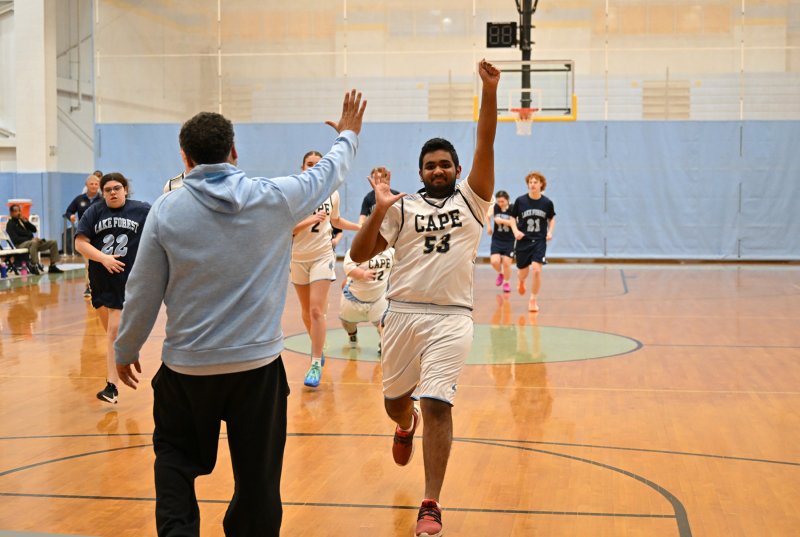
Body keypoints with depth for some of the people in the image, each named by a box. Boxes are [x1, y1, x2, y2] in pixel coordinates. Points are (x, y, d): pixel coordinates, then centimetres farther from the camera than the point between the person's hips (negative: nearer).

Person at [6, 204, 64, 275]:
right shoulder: (10, 224, -1)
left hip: (31, 241, 8)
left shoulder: (22, 220, 21)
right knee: (34, 242, -42)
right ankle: (33, 266, -39)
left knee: (53, 243, -5)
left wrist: (26, 222, -1)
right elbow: (15, 239, -14)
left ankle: (52, 266, -7)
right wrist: (31, 239, -20)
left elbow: (34, 229, 15)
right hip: (21, 244, -8)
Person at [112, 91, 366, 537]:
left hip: (188, 366, 0)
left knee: (175, 455, 19)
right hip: (258, 364, 0)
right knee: (258, 472, 11)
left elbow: (143, 292, -1)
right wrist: (349, 136, 33)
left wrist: (126, 351, 14)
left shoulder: (166, 210, -7)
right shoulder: (274, 198, -6)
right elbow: (328, 174, 13)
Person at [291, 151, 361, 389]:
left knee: (316, 310, -12)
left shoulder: (332, 194, 0)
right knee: (306, 311, 12)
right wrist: (310, 220, -27)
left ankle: (316, 364, -11)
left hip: (322, 256, -1)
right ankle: (318, 349, 36)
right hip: (298, 257, 1)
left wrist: (362, 227, 15)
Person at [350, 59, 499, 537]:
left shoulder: (471, 201, 6)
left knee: (437, 404, -13)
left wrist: (490, 91, -18)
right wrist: (379, 210, -13)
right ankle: (406, 427, 55)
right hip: (403, 312, 3)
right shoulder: (402, 208, 8)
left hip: (451, 317, -3)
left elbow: (485, 145, -7)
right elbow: (359, 255, 1)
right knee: (395, 399, 16)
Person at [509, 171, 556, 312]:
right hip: (523, 241, 1)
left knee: (536, 270, -17)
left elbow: (552, 219, 14)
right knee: (523, 271, 12)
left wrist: (550, 232, -2)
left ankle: (533, 300, -1)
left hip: (539, 241, -1)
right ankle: (521, 281, 52)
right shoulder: (520, 201, -6)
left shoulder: (547, 202, -3)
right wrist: (516, 231, -12)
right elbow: (513, 218, 5)